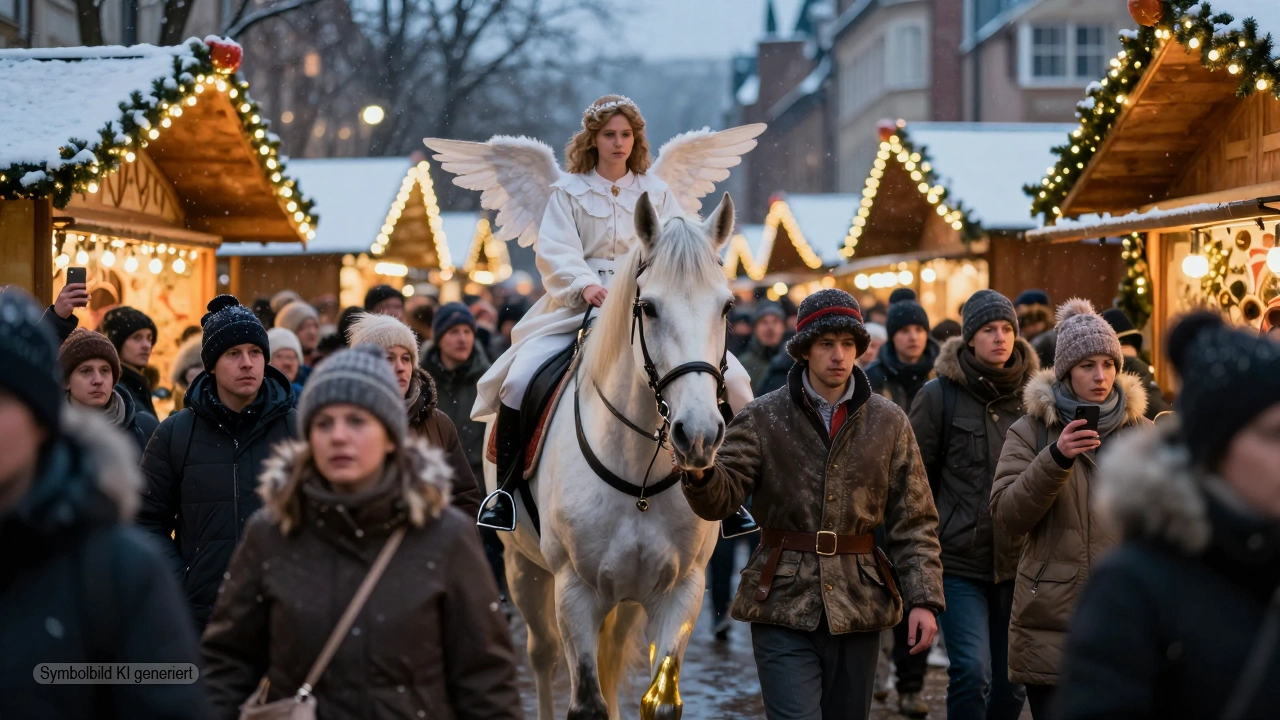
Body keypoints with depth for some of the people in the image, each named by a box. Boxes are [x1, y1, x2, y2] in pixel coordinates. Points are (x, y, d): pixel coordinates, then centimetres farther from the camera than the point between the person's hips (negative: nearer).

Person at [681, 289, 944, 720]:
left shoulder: (890, 423, 4)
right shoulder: (763, 418, 0)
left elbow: (914, 523, 4)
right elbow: (721, 499, -9)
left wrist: (923, 600, -6)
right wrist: (700, 473, -32)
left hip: (858, 607, 3)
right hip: (783, 608, -2)